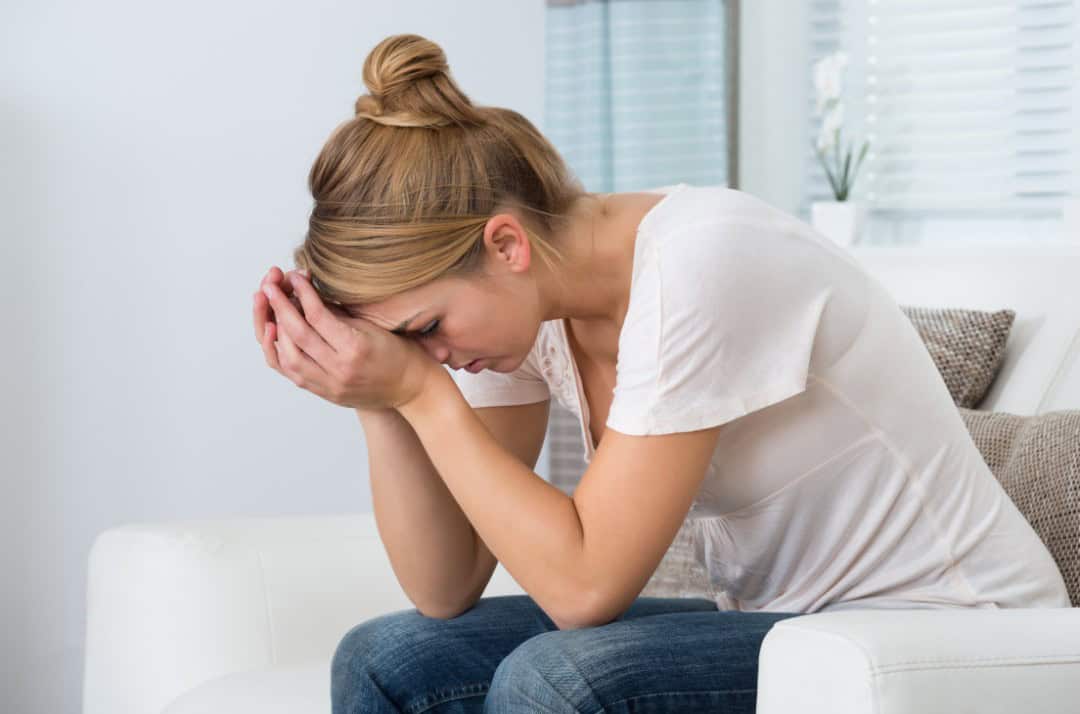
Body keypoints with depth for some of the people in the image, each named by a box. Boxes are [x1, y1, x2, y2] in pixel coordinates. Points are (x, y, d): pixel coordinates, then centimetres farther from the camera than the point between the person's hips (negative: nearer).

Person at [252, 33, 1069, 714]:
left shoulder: (702, 264, -25)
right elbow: (446, 592, -1)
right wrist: (383, 402, -14)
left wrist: (422, 391, -22)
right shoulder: (521, 299, -2)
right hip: (769, 625, 8)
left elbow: (584, 583, -25)